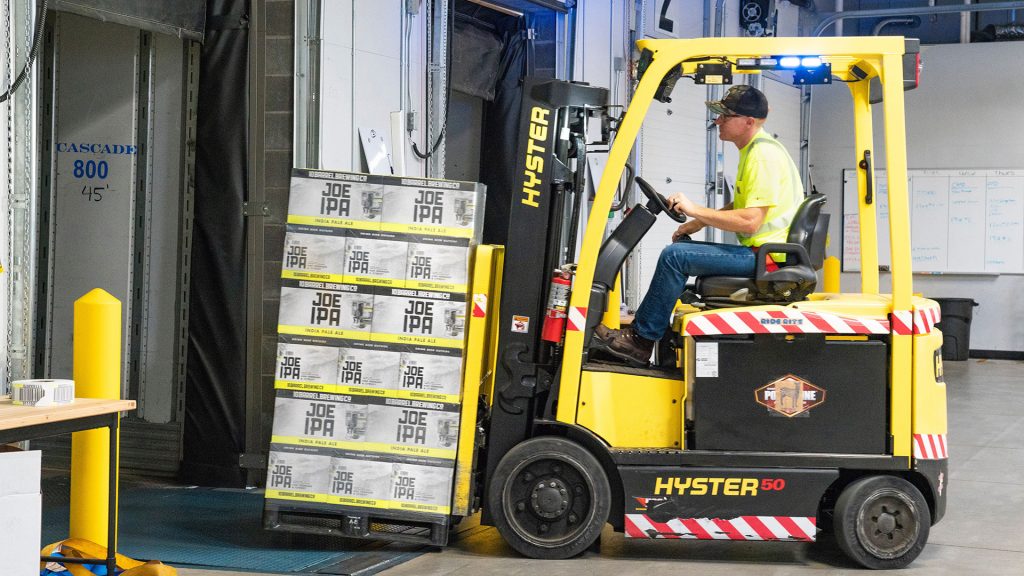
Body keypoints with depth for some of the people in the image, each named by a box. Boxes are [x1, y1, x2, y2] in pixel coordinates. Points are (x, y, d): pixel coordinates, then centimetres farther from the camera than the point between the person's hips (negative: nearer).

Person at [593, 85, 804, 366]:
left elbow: (750, 221, -24)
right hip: (759, 251, 11)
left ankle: (641, 341, -8)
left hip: (763, 256, -11)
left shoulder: (762, 155, -18)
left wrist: (695, 210, -16)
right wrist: (698, 223, 15)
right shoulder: (754, 149, 16)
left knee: (675, 256, -16)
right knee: (681, 249, 18)